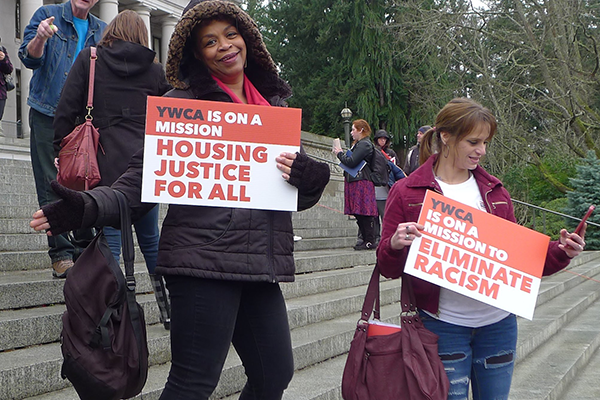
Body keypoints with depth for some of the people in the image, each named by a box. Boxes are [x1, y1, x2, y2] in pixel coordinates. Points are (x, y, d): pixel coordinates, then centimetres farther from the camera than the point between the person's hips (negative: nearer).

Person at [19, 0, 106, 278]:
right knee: (52, 185, -5)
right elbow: (29, 58, -6)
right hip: (48, 114, -3)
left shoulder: (101, 30, 14)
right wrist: (40, 38, -28)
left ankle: (85, 248, 10)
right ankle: (61, 254, -3)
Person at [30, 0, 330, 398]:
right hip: (205, 260, -6)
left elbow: (301, 194, 21)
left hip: (261, 265, 6)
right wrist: (88, 206, -24)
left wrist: (309, 176, -4)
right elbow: (140, 180, -6)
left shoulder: (273, 104, 17)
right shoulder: (182, 103, 0)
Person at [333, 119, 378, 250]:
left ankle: (370, 241, -7)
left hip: (362, 182, -10)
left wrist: (340, 154, -5)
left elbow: (351, 162, -19)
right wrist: (342, 154, 8)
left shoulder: (364, 145, -11)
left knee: (364, 213, -9)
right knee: (359, 213, 9)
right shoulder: (359, 144, 21)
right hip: (355, 182, 10)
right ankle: (365, 240, 13)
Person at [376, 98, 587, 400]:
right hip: (442, 325, -4)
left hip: (498, 323, 4)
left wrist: (561, 252, -1)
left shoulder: (494, 191, 10)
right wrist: (395, 246, -23)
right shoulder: (407, 192, -2)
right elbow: (388, 268, -1)